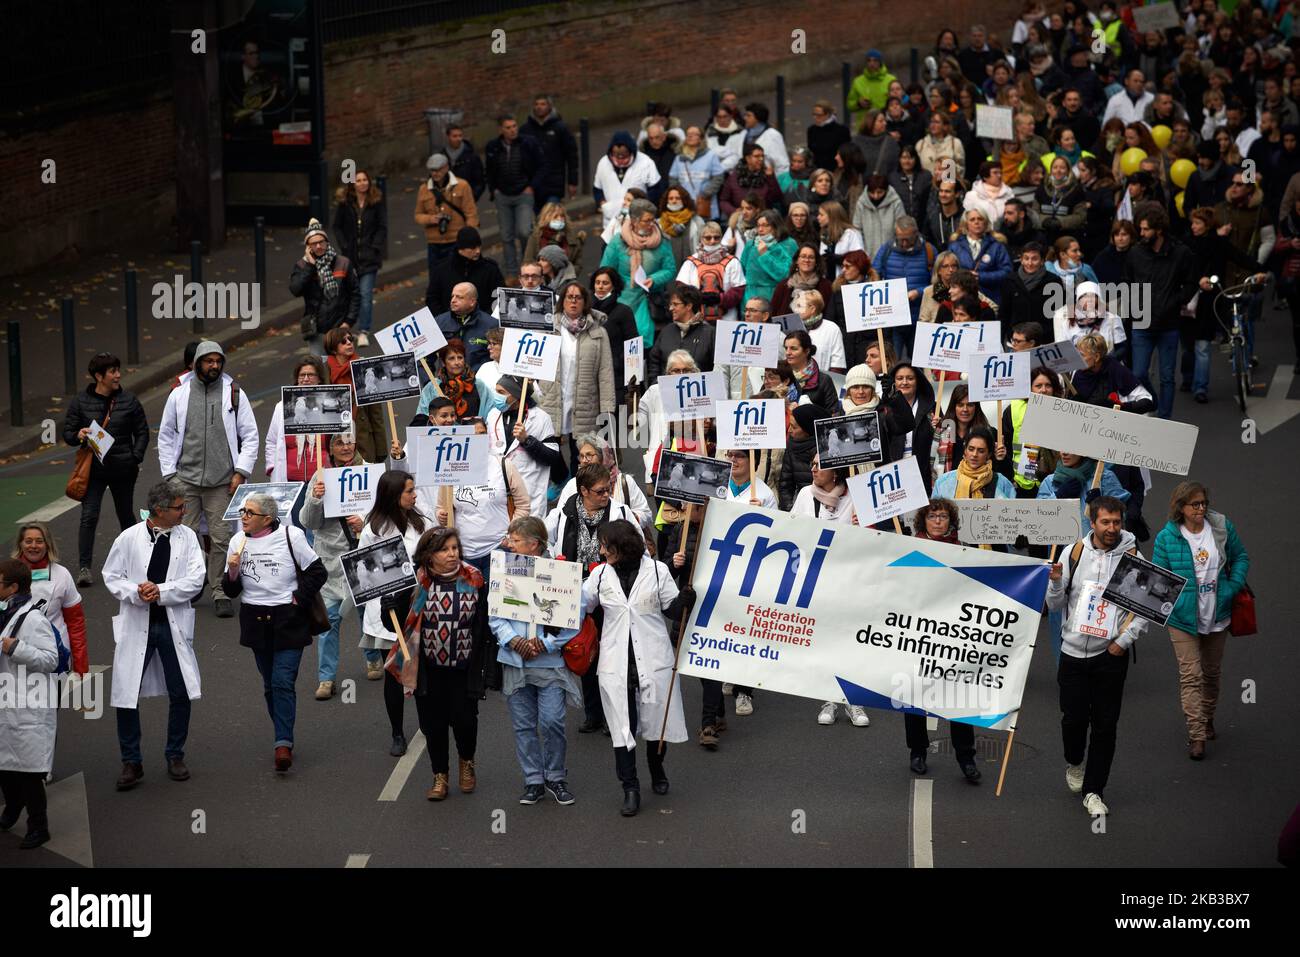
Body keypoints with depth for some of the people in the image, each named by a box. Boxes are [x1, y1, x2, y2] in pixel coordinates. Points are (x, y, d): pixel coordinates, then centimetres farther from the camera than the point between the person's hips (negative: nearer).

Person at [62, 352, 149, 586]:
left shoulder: (129, 400, 3)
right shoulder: (80, 402, 0)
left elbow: (142, 432, 8)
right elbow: (67, 432, 4)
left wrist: (136, 458, -4)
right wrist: (78, 435, -19)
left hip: (123, 469, 1)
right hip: (93, 468, -1)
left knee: (126, 515, 13)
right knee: (89, 516, -10)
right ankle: (84, 567, -9)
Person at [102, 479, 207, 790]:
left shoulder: (187, 536, 0)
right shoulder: (129, 538, -5)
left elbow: (195, 580, -6)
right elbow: (112, 577, -1)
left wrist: (161, 592, -18)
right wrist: (136, 592, -18)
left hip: (174, 624, 2)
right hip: (136, 625, -1)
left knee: (181, 694, 7)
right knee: (126, 695, 0)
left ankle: (176, 755, 24)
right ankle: (131, 762, 12)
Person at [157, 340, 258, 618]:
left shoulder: (233, 393, 5)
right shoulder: (179, 394, 8)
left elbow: (250, 436, 7)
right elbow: (165, 436, 13)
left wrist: (241, 472, -2)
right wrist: (169, 474, 6)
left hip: (222, 481, -1)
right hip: (185, 480, 1)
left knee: (221, 539, -3)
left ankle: (220, 592, 5)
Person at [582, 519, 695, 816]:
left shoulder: (657, 570, -4)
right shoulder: (600, 575, 2)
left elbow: (671, 610, 2)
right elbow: (579, 605, 10)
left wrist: (684, 601, -19)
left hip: (654, 660, -1)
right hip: (616, 664, 1)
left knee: (656, 720, 12)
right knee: (622, 725, -1)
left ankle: (657, 771, 38)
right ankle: (630, 788, 5)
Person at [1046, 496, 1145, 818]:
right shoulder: (1074, 553, 1)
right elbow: (1056, 604, 6)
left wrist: (1124, 641, -10)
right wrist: (1055, 582, -15)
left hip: (1111, 655, -1)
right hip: (1074, 651, 1)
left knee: (1105, 725, 0)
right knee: (1074, 717, 5)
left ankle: (1093, 791, 10)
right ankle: (1074, 762, 37)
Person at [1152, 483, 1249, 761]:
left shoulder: (1222, 527, -4)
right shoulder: (1167, 537, -10)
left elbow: (1241, 557, 8)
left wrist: (1233, 587, -6)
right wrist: (1174, 602, -19)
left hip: (1217, 614, 3)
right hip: (1184, 618, -3)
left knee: (1211, 672, 18)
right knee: (1191, 675, -9)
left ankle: (1207, 719, 39)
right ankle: (1196, 735, -8)